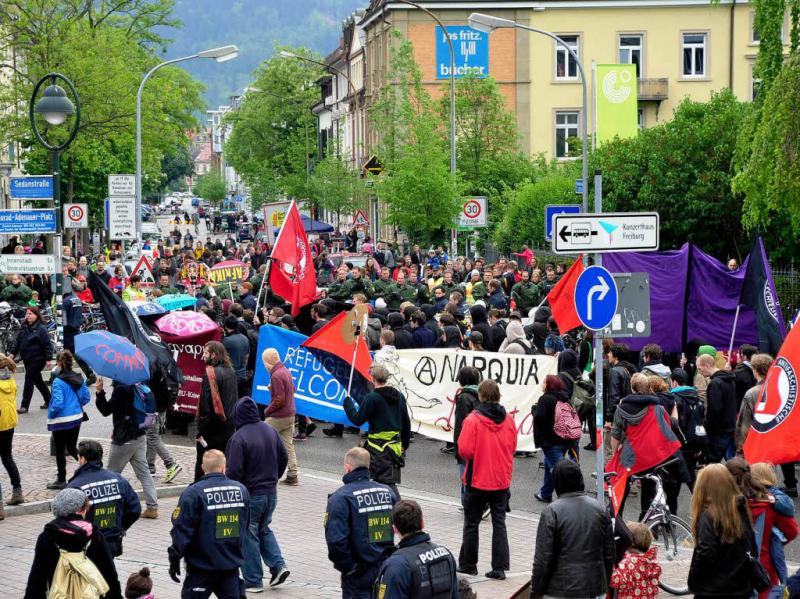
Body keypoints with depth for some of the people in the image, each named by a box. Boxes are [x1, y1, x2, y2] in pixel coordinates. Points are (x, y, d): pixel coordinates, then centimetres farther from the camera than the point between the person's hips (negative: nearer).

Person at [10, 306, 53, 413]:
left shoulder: (41, 328, -12)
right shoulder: (24, 328, 9)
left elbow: (47, 344, -14)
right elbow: (17, 341, 11)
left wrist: (48, 358, -18)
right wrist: (12, 353, -1)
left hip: (37, 359, -8)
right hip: (27, 359, 8)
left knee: (29, 379, -10)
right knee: (37, 380, 15)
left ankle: (24, 406, -6)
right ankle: (49, 401, 29)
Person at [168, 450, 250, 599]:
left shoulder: (193, 493, -14)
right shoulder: (241, 490, 2)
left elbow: (182, 530, -14)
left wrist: (174, 558, -5)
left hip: (202, 566, -4)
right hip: (232, 566, 4)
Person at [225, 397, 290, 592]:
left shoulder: (239, 437, -20)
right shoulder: (270, 431, 2)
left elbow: (233, 471, -21)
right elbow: (283, 458, 12)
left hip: (250, 494, -7)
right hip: (271, 493, 7)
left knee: (248, 536, 6)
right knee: (264, 529, 24)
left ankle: (253, 581, 10)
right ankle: (278, 565, 10)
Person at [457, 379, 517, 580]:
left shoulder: (473, 419, -16)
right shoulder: (508, 420, -2)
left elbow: (465, 451, -18)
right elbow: (512, 448, 8)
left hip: (478, 481, -3)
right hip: (502, 481, 3)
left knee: (471, 524, 10)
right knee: (499, 523, 7)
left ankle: (468, 565, 19)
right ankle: (499, 567, 3)